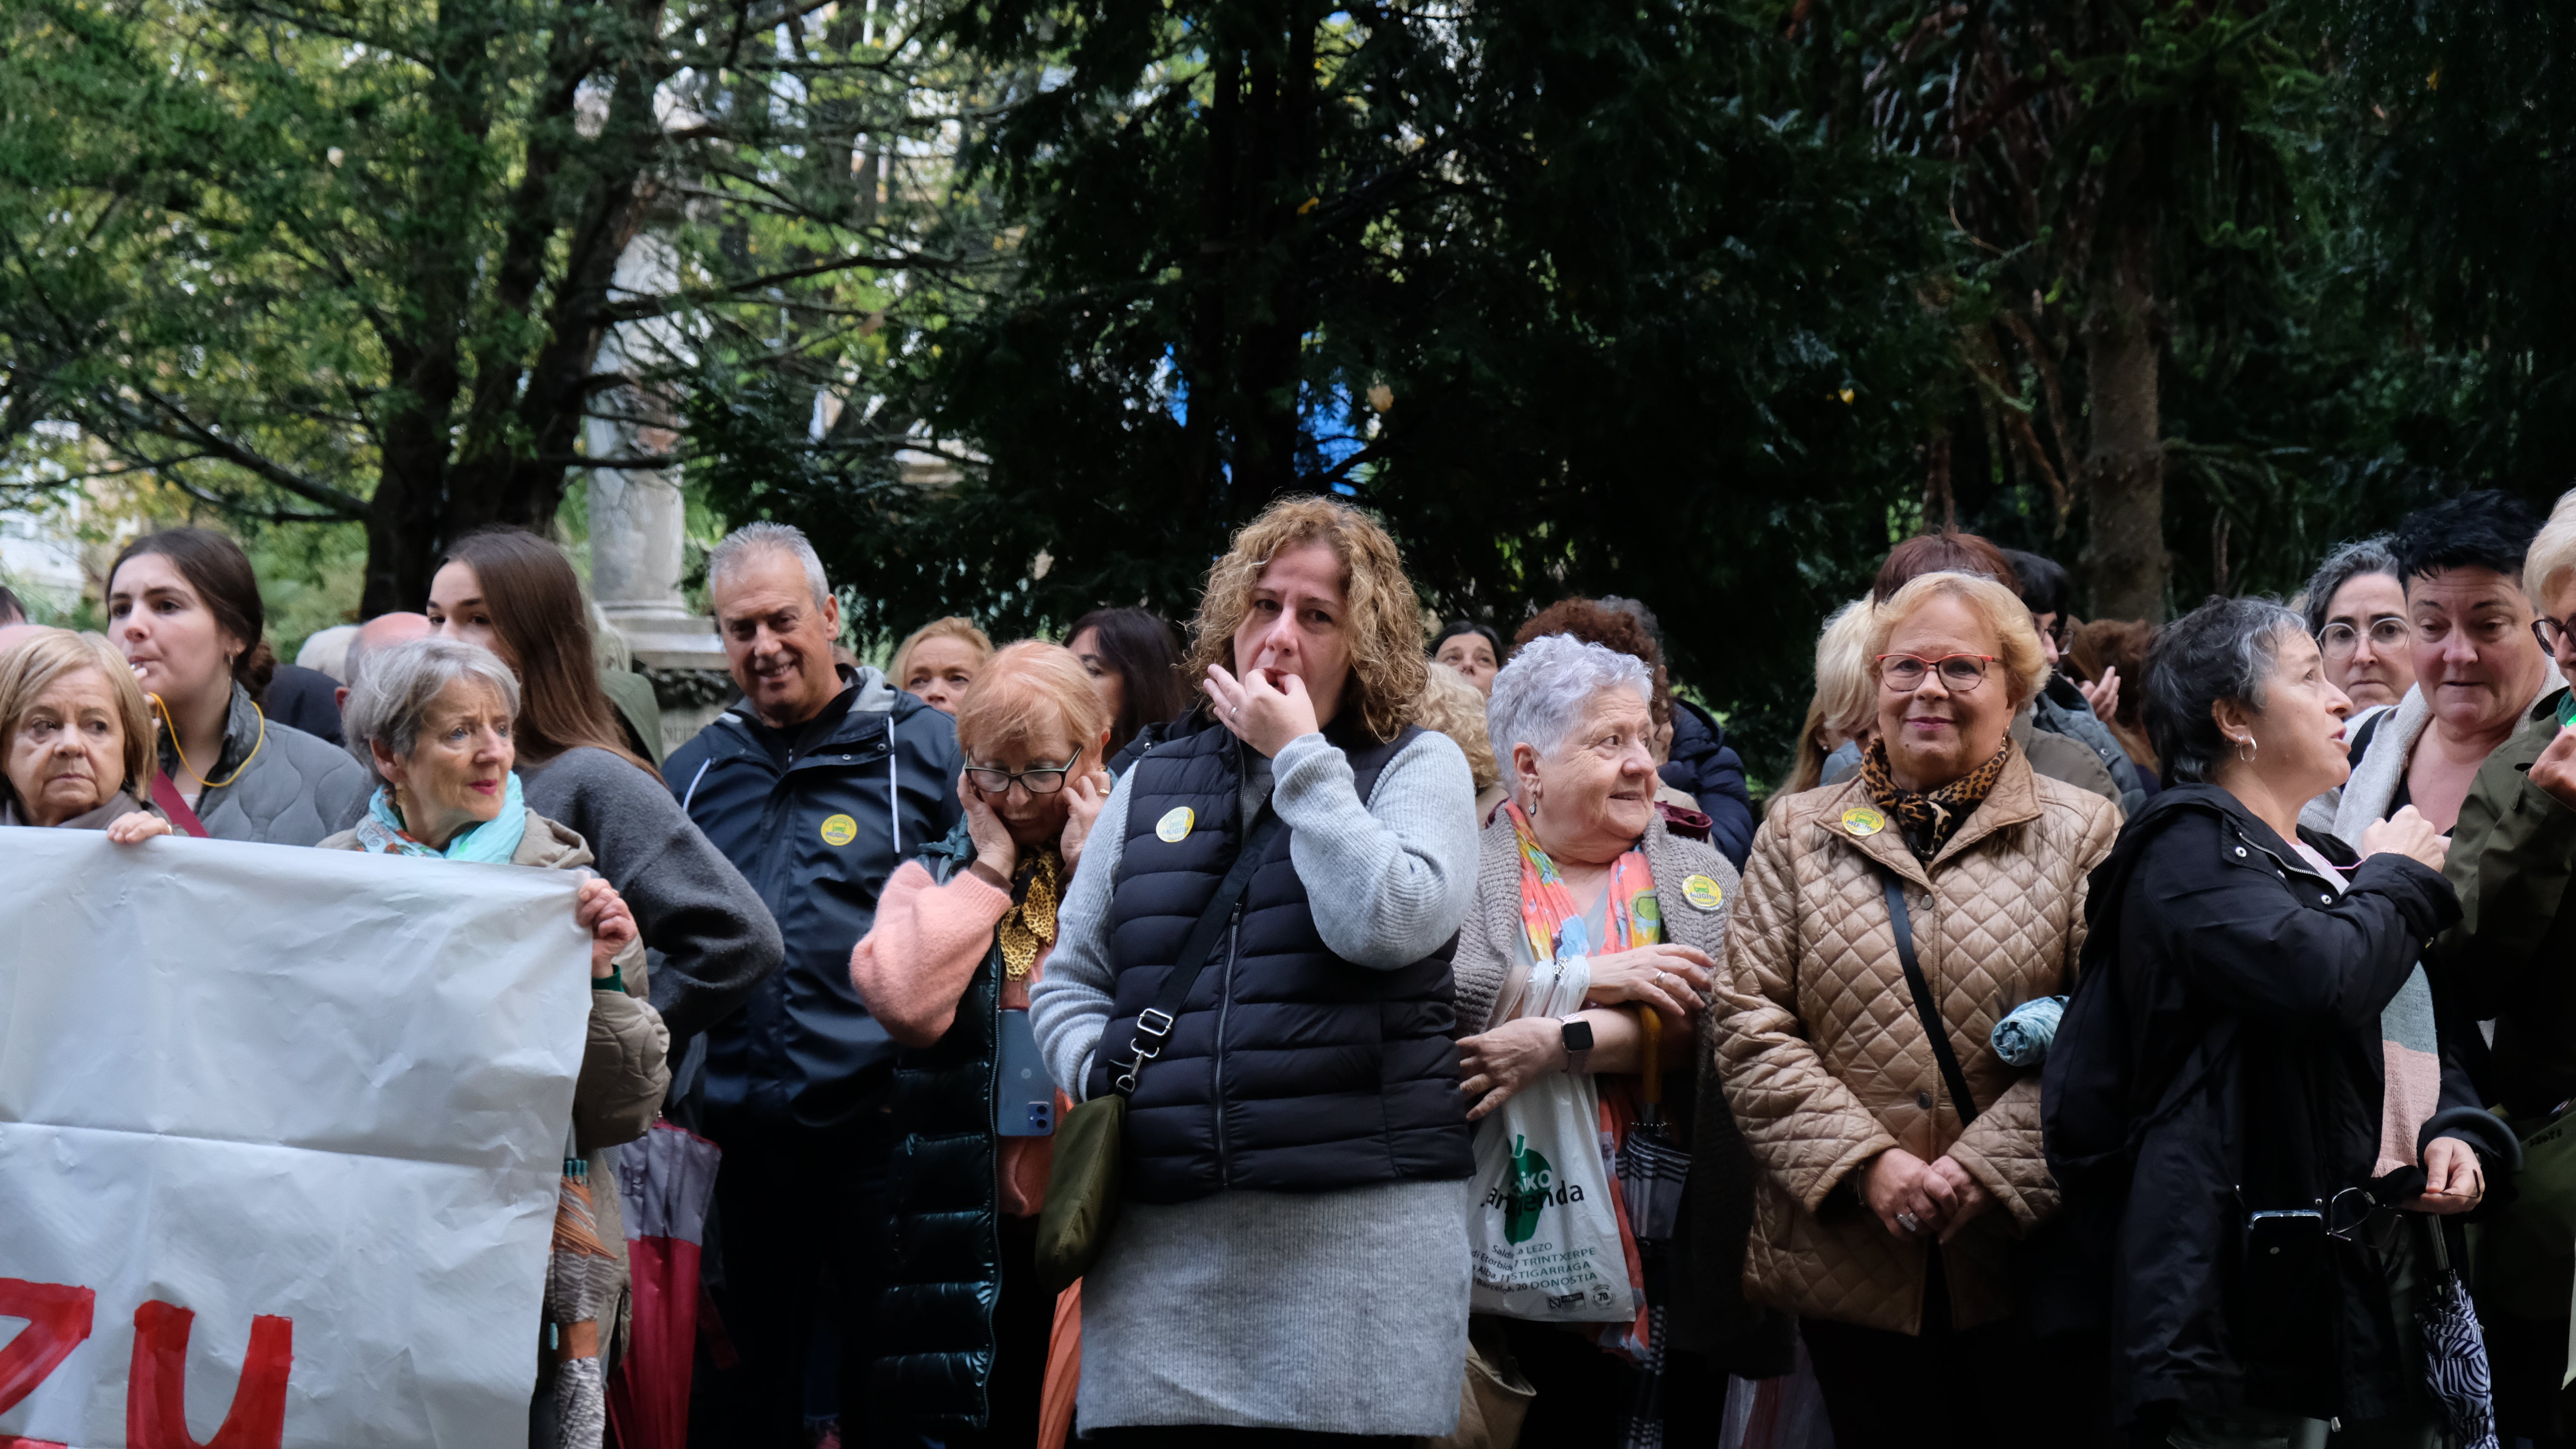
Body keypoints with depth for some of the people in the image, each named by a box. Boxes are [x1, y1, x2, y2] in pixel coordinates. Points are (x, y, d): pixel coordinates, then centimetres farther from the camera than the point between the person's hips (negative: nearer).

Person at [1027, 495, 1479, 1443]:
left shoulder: (1417, 769, 6)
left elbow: (1388, 923, -14)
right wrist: (1106, 1074, 0)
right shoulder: (1153, 785, 18)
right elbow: (1068, 983, 21)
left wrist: (1299, 758, -7)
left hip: (1357, 1234, -3)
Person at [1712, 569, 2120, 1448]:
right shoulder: (1798, 837, 12)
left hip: (2027, 1257, -2)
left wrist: (1984, 1169, -15)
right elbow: (1749, 1025, 4)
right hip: (1853, 1268, 2)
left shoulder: (2082, 834, 5)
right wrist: (1868, 1162, -10)